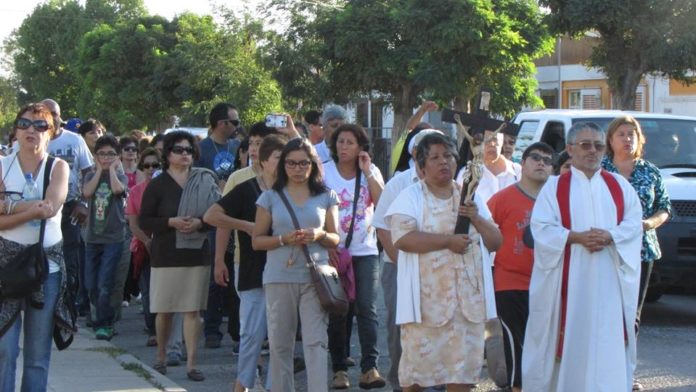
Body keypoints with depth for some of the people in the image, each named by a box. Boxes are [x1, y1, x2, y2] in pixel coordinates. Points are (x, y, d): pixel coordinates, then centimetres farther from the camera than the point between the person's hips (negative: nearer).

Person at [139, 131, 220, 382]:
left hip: (197, 254, 1)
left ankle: (191, 364, -1)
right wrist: (171, 222, -17)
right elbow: (144, 221, -2)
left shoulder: (205, 182, 5)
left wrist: (200, 223, -13)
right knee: (164, 311, 6)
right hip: (165, 255, -1)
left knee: (193, 310, -3)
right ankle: (161, 358, 25)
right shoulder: (157, 185, 1)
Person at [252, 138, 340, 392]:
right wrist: (284, 239, -12)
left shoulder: (326, 197, 8)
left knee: (316, 342, -8)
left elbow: (335, 239, 10)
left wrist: (320, 235, -12)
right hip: (279, 278, 0)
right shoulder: (271, 197, 6)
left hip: (315, 278, 0)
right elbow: (256, 241, 5)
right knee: (280, 344, 6)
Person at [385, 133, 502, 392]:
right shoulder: (411, 197, -1)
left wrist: (476, 218, -6)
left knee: (462, 363, 5)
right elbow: (402, 238, -16)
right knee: (419, 359, 0)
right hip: (427, 298, -4)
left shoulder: (470, 198, 15)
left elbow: (495, 242, 12)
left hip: (467, 297, 4)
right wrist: (448, 240, -17)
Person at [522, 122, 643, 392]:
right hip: (569, 279, -2)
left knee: (609, 338, -2)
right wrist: (577, 237, -17)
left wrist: (610, 236, -14)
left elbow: (634, 223, 5)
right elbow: (541, 228, -4)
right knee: (571, 336, -3)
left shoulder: (619, 186, 13)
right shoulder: (554, 187, 6)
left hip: (609, 280, 2)